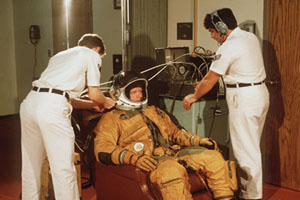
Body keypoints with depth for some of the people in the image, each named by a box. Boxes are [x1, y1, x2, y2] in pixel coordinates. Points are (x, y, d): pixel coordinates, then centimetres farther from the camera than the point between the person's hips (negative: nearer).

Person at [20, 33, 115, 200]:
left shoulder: (60, 55, 32)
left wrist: (93, 105, 41)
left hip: (29, 103, 8)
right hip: (52, 107, -8)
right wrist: (106, 103, 29)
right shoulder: (92, 55, 12)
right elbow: (94, 93, 9)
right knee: (63, 169, 0)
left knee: (31, 166, 18)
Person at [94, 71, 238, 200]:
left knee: (213, 157, -11)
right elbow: (102, 150, -3)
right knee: (172, 170, -39)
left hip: (172, 151, 7)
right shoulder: (112, 118, 12)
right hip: (150, 159, -6)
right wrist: (133, 157, -22)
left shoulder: (154, 112, 33)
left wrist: (197, 140, 14)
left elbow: (175, 132, 34)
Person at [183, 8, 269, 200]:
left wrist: (194, 96, 3)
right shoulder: (251, 37, 9)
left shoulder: (228, 47, -18)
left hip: (244, 100, -10)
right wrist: (205, 82, 18)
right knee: (252, 146, 18)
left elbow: (210, 80, -12)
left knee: (245, 149, 0)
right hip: (261, 93, 10)